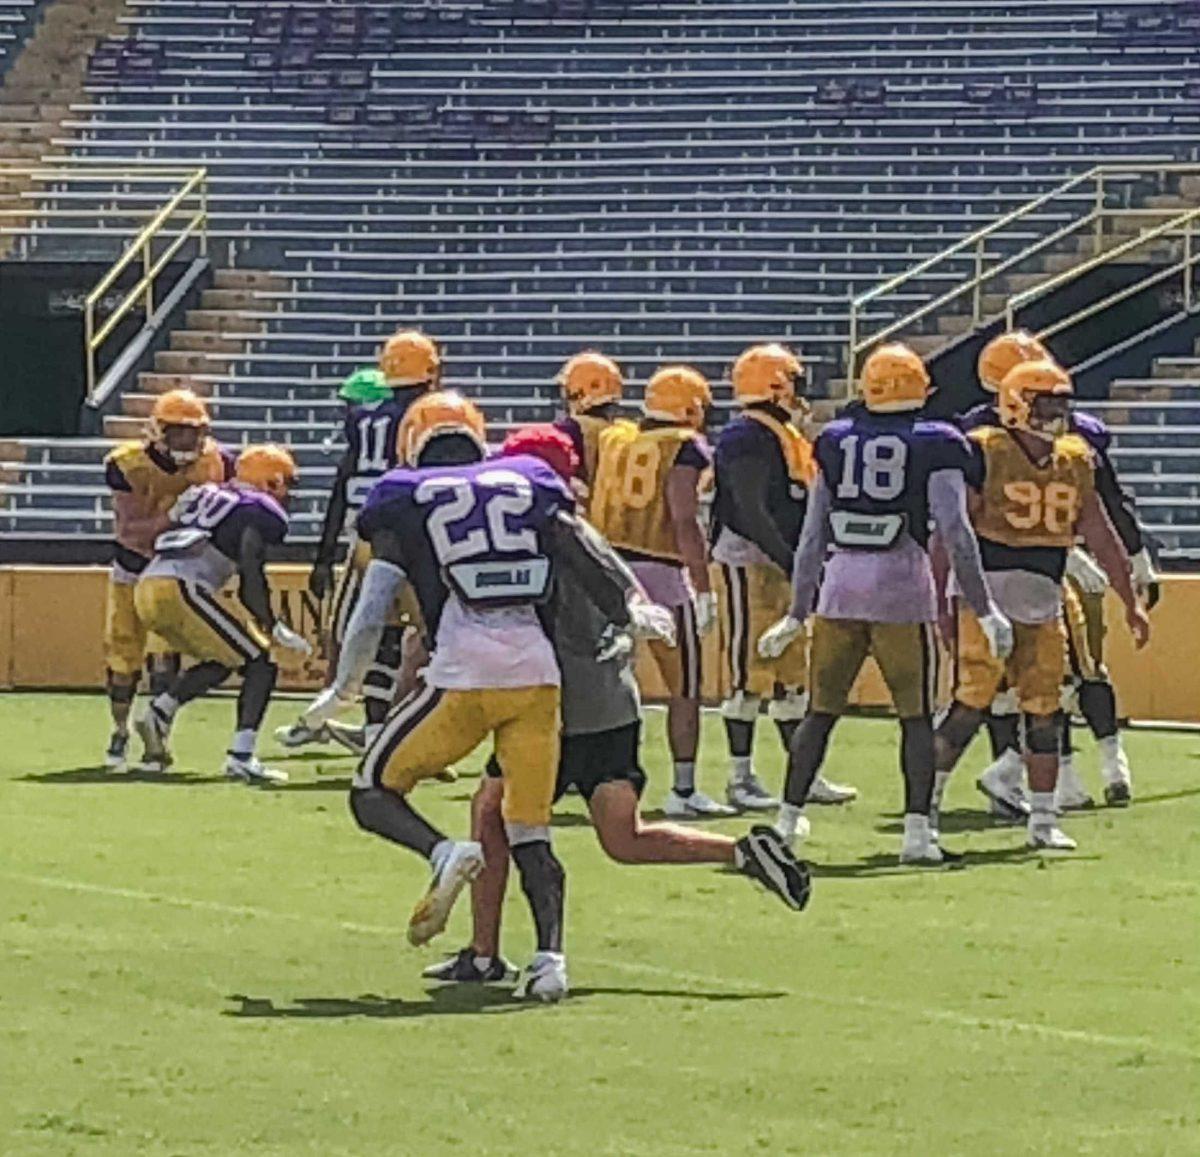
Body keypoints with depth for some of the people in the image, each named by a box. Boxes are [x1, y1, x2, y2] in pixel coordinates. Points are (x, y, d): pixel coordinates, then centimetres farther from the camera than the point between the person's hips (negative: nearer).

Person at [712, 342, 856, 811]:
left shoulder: (786, 436, 16)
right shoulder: (747, 437, -14)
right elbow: (752, 513, -21)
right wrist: (792, 563, -22)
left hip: (782, 564, 10)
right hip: (750, 563, -10)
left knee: (792, 674, 12)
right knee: (750, 672, -6)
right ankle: (741, 778, -2)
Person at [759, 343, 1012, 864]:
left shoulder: (836, 442, 9)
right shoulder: (934, 446, -1)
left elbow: (813, 534, 12)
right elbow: (955, 533, -6)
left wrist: (797, 613, 19)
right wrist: (985, 610, -2)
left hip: (840, 584, 3)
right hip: (903, 582, -3)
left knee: (821, 711, 14)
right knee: (916, 715, 4)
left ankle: (788, 819, 18)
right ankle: (917, 831, -2)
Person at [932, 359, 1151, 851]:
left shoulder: (1073, 462, 10)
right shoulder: (984, 454, -8)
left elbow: (1100, 537, 15)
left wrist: (1131, 602, 15)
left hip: (1042, 602, 6)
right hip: (988, 593, -6)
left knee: (1044, 710, 6)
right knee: (972, 701, -13)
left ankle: (1043, 820, 14)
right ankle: (926, 801, -4)